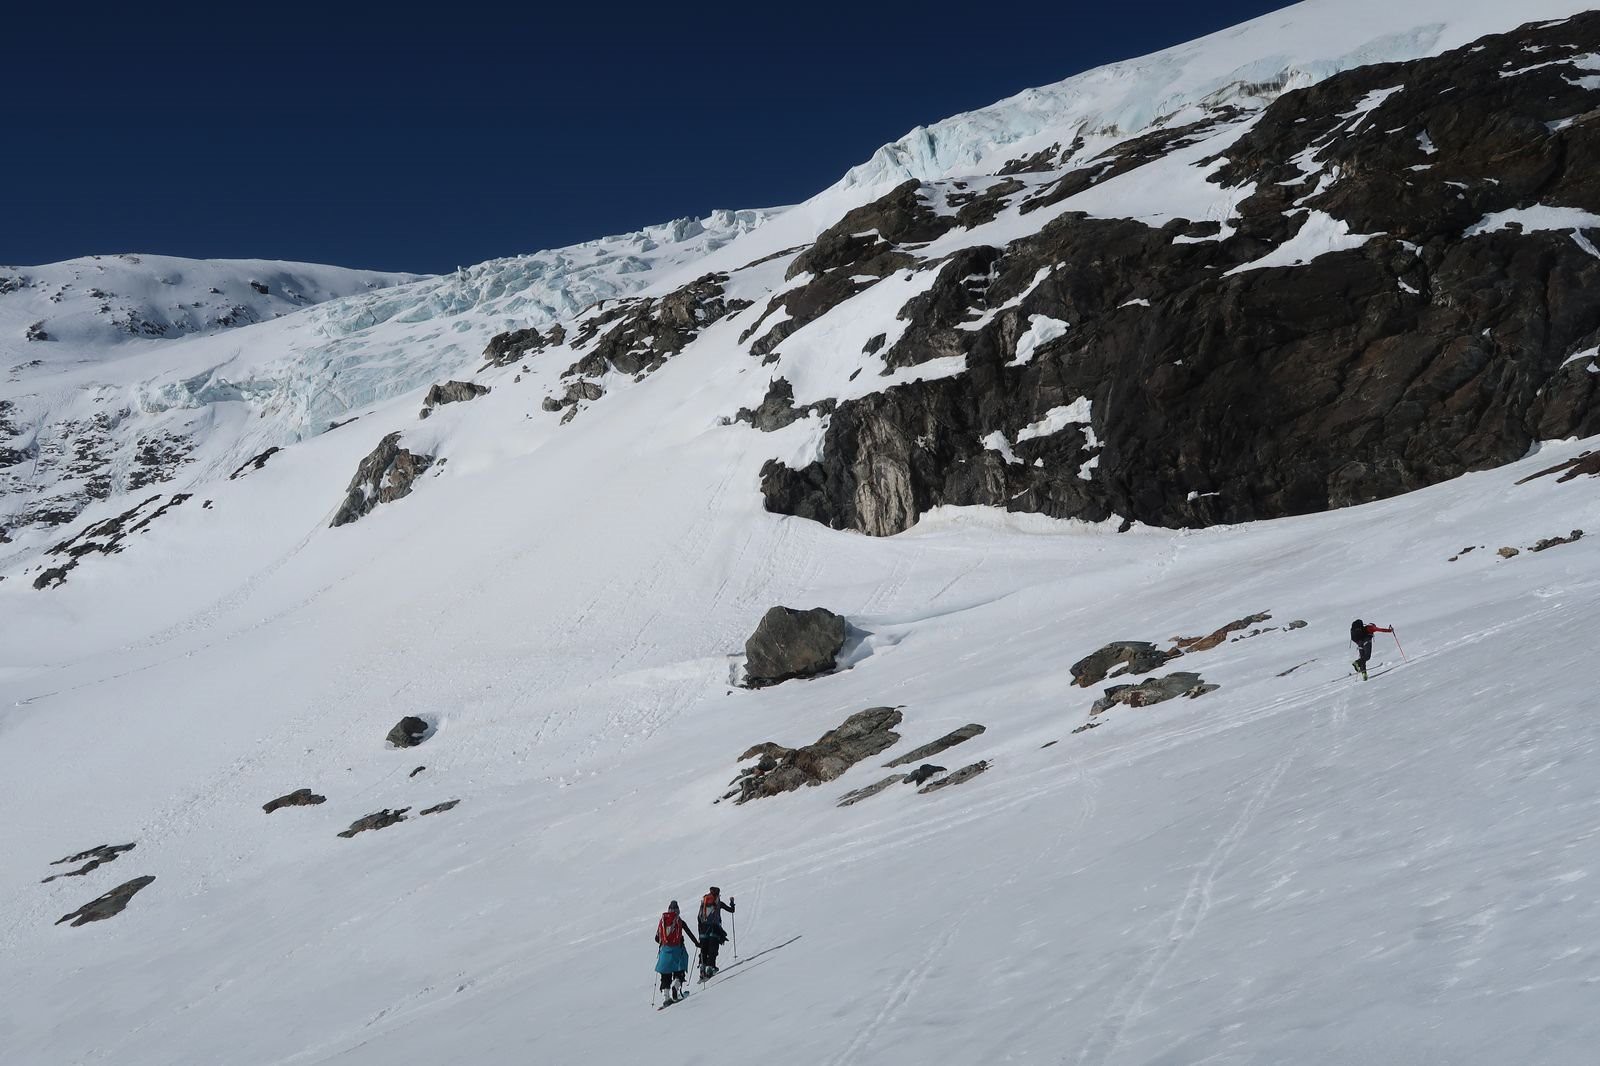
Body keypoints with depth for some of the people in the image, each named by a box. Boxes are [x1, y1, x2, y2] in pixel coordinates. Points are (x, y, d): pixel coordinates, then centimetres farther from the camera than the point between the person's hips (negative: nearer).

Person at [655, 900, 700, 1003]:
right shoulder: (680, 921, -1)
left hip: (665, 949, 2)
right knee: (679, 972, 5)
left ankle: (665, 994, -3)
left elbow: (657, 938, 11)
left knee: (665, 975, 8)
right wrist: (697, 943, 18)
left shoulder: (662, 921, 6)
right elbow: (689, 934, 4)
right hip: (677, 949, -2)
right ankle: (676, 984, -24)